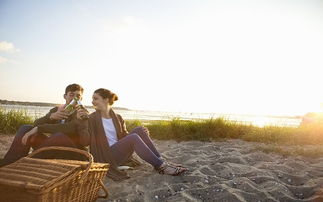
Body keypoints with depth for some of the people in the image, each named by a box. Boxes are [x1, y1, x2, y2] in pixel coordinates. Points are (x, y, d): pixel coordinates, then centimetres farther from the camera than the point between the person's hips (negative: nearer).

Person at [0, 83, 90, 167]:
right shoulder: (56, 110, 11)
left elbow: (69, 128, -28)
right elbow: (36, 124, 0)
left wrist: (38, 129, -28)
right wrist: (51, 116, -21)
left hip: (71, 153, -6)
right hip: (52, 149, 6)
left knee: (60, 136, -36)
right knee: (26, 128, -5)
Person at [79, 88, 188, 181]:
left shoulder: (117, 118, 11)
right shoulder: (92, 118, -2)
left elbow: (125, 136, 10)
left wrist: (142, 134, -7)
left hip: (120, 154, 5)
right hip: (106, 157, -5)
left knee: (139, 129, -14)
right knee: (133, 138, -28)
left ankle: (161, 161, -19)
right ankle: (161, 166, -27)